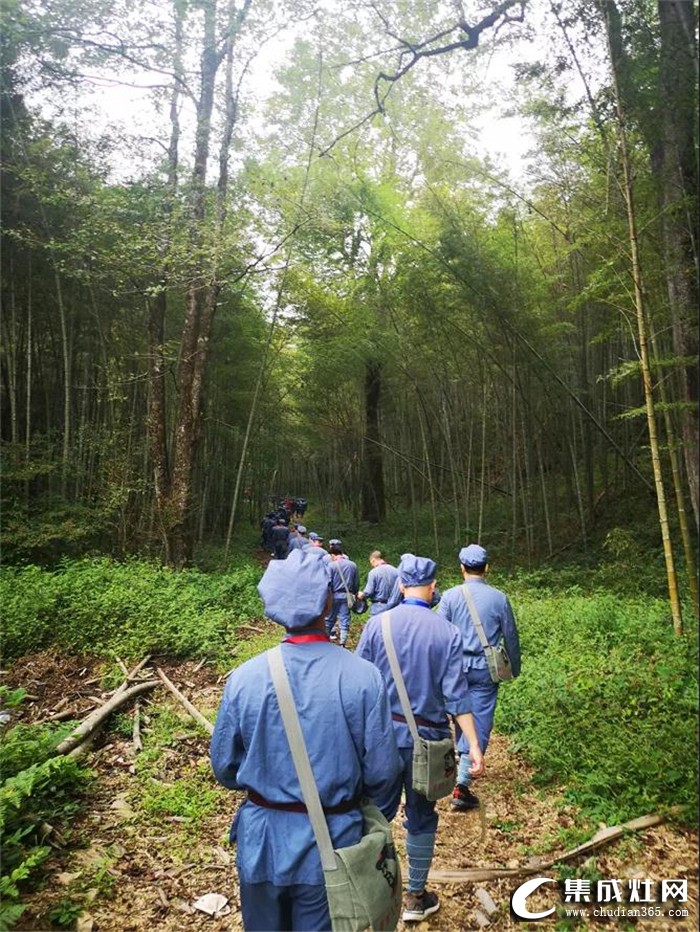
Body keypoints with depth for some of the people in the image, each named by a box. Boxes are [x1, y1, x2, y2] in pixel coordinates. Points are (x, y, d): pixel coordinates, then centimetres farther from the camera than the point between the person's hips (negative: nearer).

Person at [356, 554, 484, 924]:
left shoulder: (377, 624, -10)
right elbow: (456, 694, -13)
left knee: (378, 811, 18)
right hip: (426, 738, -1)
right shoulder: (447, 632, -11)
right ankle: (416, 897, 31)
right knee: (421, 817, 16)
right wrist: (474, 745, -8)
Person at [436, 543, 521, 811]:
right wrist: (515, 668, 18)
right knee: (479, 723, 2)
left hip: (456, 666, 1)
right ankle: (462, 784, -2)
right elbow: (511, 637, 4)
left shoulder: (450, 596, -7)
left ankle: (463, 760, 38)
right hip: (485, 670, -1)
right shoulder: (499, 598, -5)